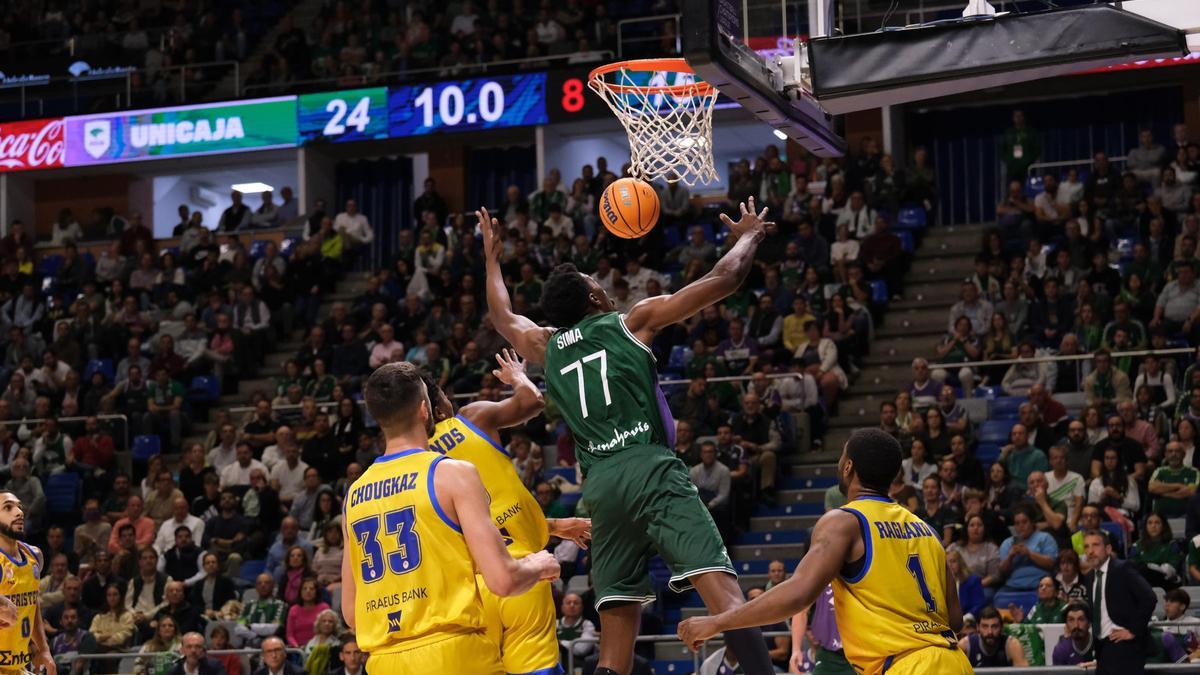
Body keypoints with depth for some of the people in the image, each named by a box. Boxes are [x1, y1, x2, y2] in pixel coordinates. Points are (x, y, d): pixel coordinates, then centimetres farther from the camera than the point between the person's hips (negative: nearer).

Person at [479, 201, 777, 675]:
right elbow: (722, 281, 10)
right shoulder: (633, 322, 9)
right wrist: (749, 236, 28)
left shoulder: (545, 347, 21)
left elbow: (503, 317, 45)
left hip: (600, 484, 5)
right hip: (650, 469, -5)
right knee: (722, 589, -18)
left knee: (616, 636, 7)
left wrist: (492, 258, 59)